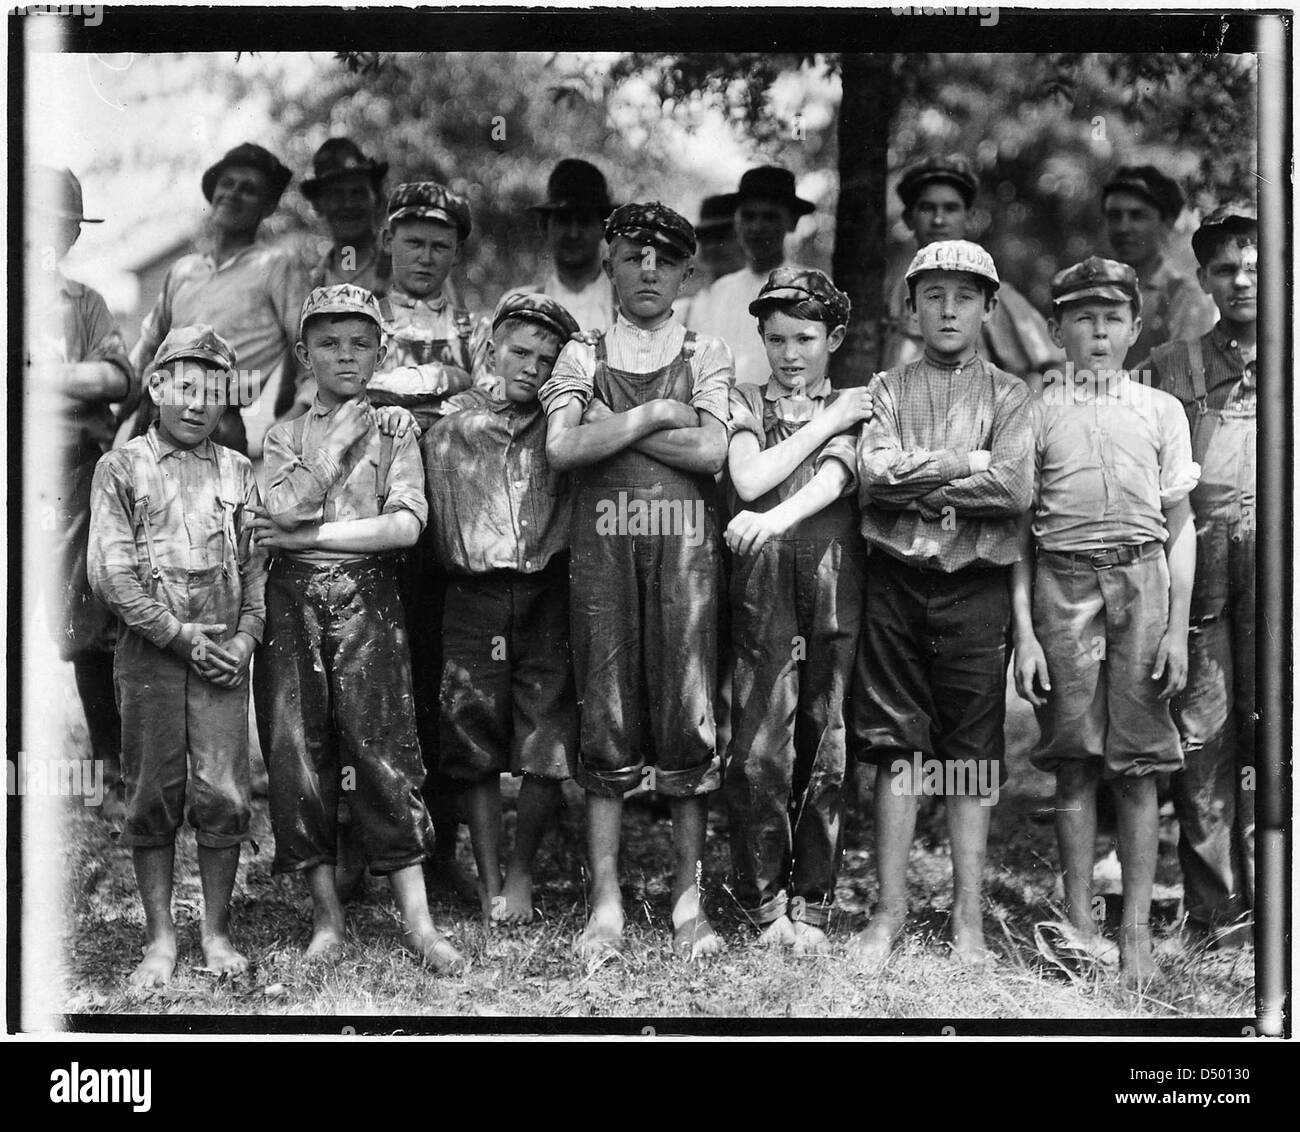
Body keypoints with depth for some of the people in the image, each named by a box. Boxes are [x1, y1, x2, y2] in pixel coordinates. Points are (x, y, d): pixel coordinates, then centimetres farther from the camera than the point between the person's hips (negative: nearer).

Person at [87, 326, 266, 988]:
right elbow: (109, 573, -4)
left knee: (222, 794, -2)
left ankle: (216, 933, 9)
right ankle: (160, 939, 9)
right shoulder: (122, 468, 3)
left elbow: (258, 563, 11)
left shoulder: (236, 472, 13)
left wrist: (245, 637, -4)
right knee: (153, 795, 2)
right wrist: (179, 636, -9)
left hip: (223, 654, 2)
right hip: (150, 653, -2)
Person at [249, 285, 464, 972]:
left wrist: (310, 535, -6)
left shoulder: (394, 431, 9)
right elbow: (281, 515, -5)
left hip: (365, 597, -2)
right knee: (295, 750, -1)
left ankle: (416, 920, -5)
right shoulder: (284, 435, 13)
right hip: (291, 599, 2)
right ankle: (326, 915, 8)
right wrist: (339, 444, -7)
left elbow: (406, 525, -5)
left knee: (383, 747, -8)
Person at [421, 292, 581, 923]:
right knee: (476, 750, 3)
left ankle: (522, 870, 19)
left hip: (546, 594, 1)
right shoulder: (451, 421, 6)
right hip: (474, 597, 0)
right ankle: (490, 885, 15)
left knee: (548, 750, -3)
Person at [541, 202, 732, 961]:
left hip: (686, 548, 0)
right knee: (607, 720, 0)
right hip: (603, 547, 0)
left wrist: (610, 427, -3)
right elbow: (562, 448, -4)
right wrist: (654, 415, -5)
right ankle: (606, 905, 6)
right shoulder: (583, 357, 13)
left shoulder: (708, 356, 12)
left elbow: (711, 451, -4)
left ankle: (690, 899, 7)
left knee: (689, 718, -1)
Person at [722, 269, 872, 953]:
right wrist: (826, 421, -1)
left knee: (827, 750, 1)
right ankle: (764, 904, 6)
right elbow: (749, 480, -5)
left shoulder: (855, 409, 13)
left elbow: (834, 478, -8)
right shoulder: (745, 403, 14)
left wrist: (776, 518, -27)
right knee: (759, 752, -5)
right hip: (762, 582, 0)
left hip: (836, 581, 0)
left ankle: (812, 906, 9)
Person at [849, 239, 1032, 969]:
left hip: (977, 587, -1)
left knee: (973, 754, 2)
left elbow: (1016, 489, -10)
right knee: (897, 748, 2)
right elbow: (872, 477, -7)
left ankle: (970, 920, 8)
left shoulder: (1011, 396, 8)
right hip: (896, 581, 1)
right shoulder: (888, 389, 11)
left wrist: (915, 476, -7)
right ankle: (891, 910, 8)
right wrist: (964, 464, -10)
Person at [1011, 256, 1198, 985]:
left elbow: (1180, 526, 10)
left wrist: (1177, 629, 1)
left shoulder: (1161, 410, 12)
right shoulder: (1038, 412, 9)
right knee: (1075, 761, 1)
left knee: (1138, 766, -1)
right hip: (1063, 582, 0)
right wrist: (1024, 632, -1)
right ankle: (1079, 925, 8)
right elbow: (1018, 530, 7)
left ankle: (1136, 931, 4)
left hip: (1142, 578, 0)